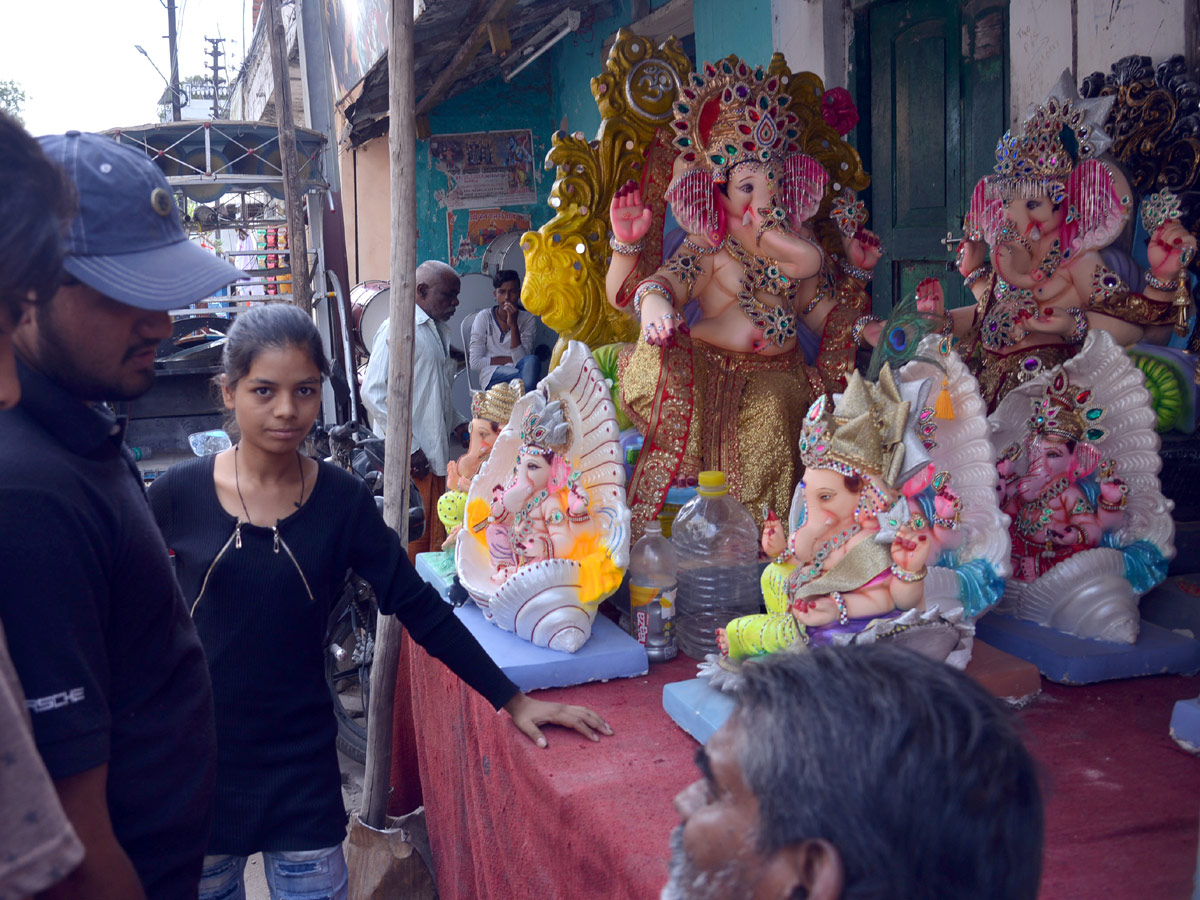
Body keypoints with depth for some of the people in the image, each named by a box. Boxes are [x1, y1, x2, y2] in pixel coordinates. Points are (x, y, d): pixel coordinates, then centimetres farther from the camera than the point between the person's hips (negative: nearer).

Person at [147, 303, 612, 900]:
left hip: (299, 755, 0)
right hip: (198, 752, 0)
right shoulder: (179, 494, -10)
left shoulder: (342, 502, -8)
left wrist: (513, 701, -8)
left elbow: (420, 608, -5)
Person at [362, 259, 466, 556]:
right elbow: (374, 394, -18)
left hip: (435, 453, 9)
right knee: (416, 539, -4)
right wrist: (409, 448, -18)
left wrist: (456, 423, 11)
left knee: (436, 536, 10)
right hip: (410, 459, -9)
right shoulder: (398, 329, -12)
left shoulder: (437, 330, 18)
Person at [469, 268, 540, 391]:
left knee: (531, 361, -35)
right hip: (492, 376, -2)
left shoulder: (528, 320, 8)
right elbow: (474, 362, -1)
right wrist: (509, 359, -6)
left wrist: (513, 325, -14)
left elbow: (520, 360, -7)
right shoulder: (484, 318, 6)